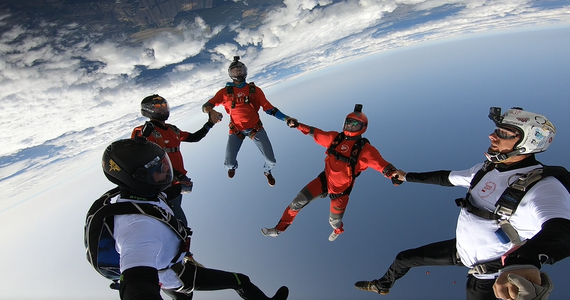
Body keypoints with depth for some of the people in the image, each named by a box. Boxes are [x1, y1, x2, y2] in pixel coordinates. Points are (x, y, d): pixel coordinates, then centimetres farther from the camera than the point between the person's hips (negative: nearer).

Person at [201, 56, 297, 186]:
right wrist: (211, 111, -32)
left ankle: (267, 171, 38)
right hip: (236, 130, 0)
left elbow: (268, 108, 0)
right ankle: (233, 167, 38)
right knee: (228, 163, -5)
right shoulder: (225, 92, -3)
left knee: (271, 161, -2)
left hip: (256, 128, 1)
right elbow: (205, 106, -8)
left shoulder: (254, 90, 0)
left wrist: (285, 118, -11)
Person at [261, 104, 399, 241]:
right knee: (298, 202, -3)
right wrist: (298, 125, 11)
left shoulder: (365, 149, -19)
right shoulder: (335, 137, -7)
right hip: (325, 179, 3)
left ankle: (338, 230, 57)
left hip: (340, 189, -3)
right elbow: (316, 133, 6)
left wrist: (393, 173, -49)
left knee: (334, 221, 18)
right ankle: (279, 229, 15)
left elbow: (381, 164, -28)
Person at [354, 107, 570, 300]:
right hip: (460, 248, 6)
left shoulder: (544, 187, -30)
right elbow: (446, 178, 8)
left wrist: (524, 261, -70)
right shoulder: (488, 169, -7)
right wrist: (407, 177, 15)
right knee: (403, 259, 16)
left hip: (490, 272, -6)